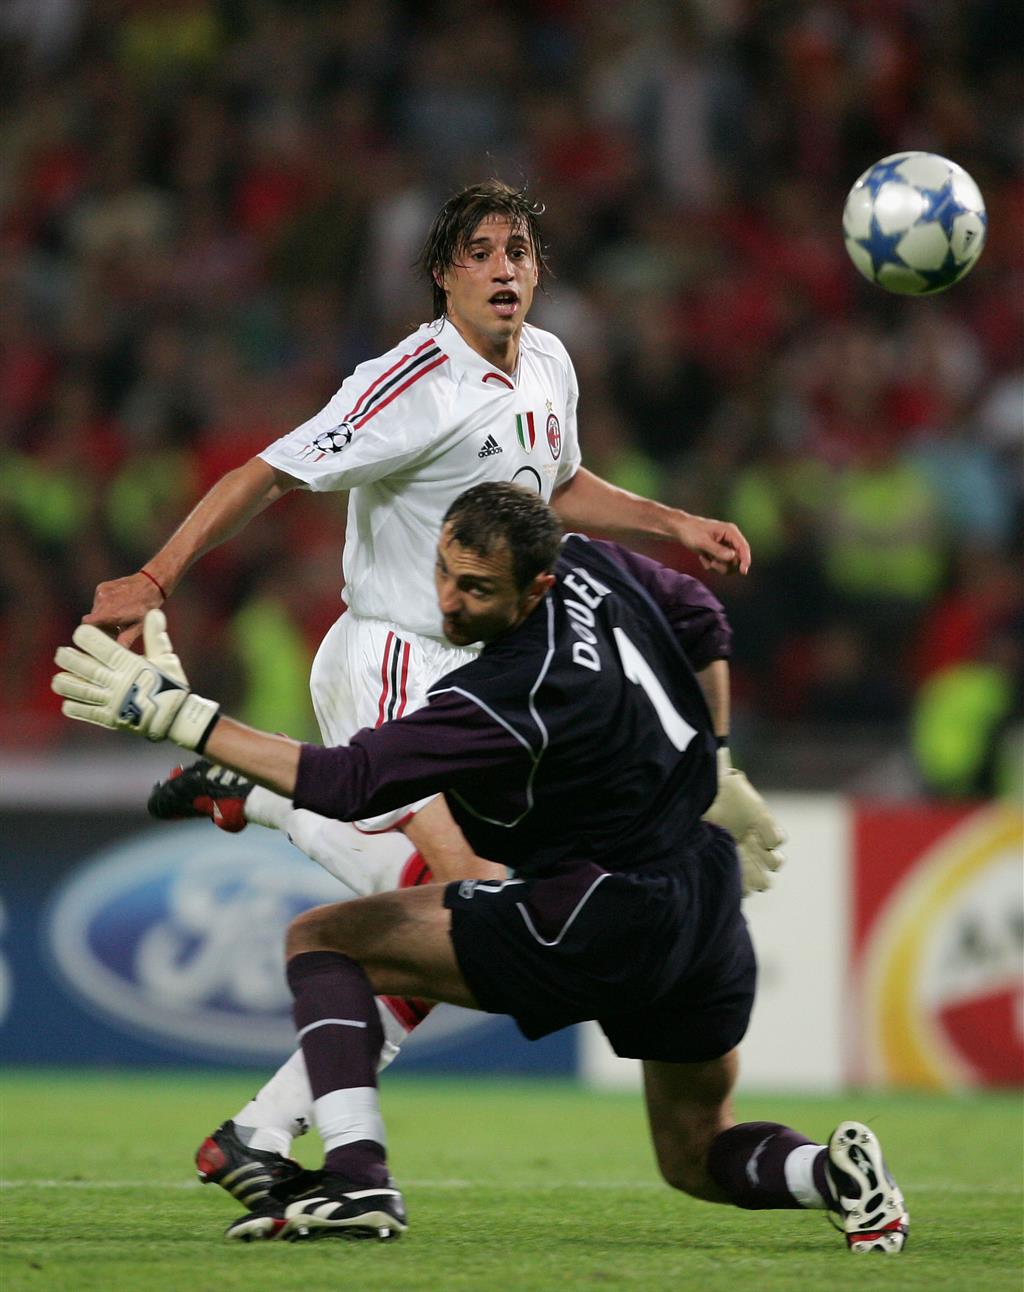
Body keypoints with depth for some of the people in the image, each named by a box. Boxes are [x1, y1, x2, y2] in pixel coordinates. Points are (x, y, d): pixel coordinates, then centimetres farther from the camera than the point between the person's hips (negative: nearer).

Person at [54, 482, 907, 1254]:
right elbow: (700, 623, 19)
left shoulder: (508, 698, -24)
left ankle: (355, 1176, -16)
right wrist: (712, 770, 30)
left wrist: (179, 714, -26)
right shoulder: (596, 569, -1)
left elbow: (348, 783, -26)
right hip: (711, 896, 9)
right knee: (698, 1155, 23)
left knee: (320, 939, -4)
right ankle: (831, 1171, -9)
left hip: (606, 923, -9)